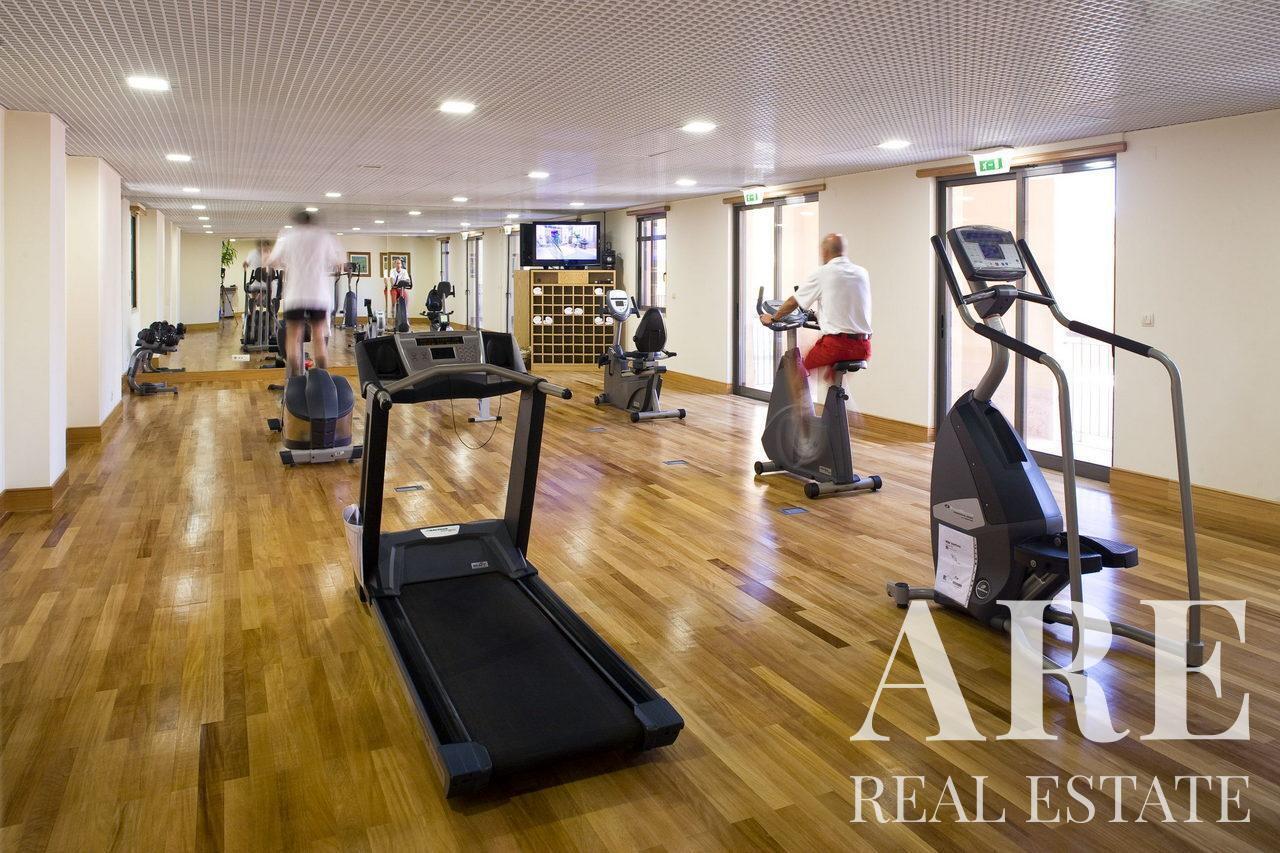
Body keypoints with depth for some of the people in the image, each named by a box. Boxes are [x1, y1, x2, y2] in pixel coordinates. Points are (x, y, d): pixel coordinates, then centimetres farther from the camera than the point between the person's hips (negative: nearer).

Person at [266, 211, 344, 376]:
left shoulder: (287, 238, 7)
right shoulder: (324, 237, 7)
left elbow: (270, 262, 12)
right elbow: (338, 263, 12)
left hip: (295, 296, 0)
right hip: (319, 295, 1)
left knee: (293, 339, 4)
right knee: (319, 338, 6)